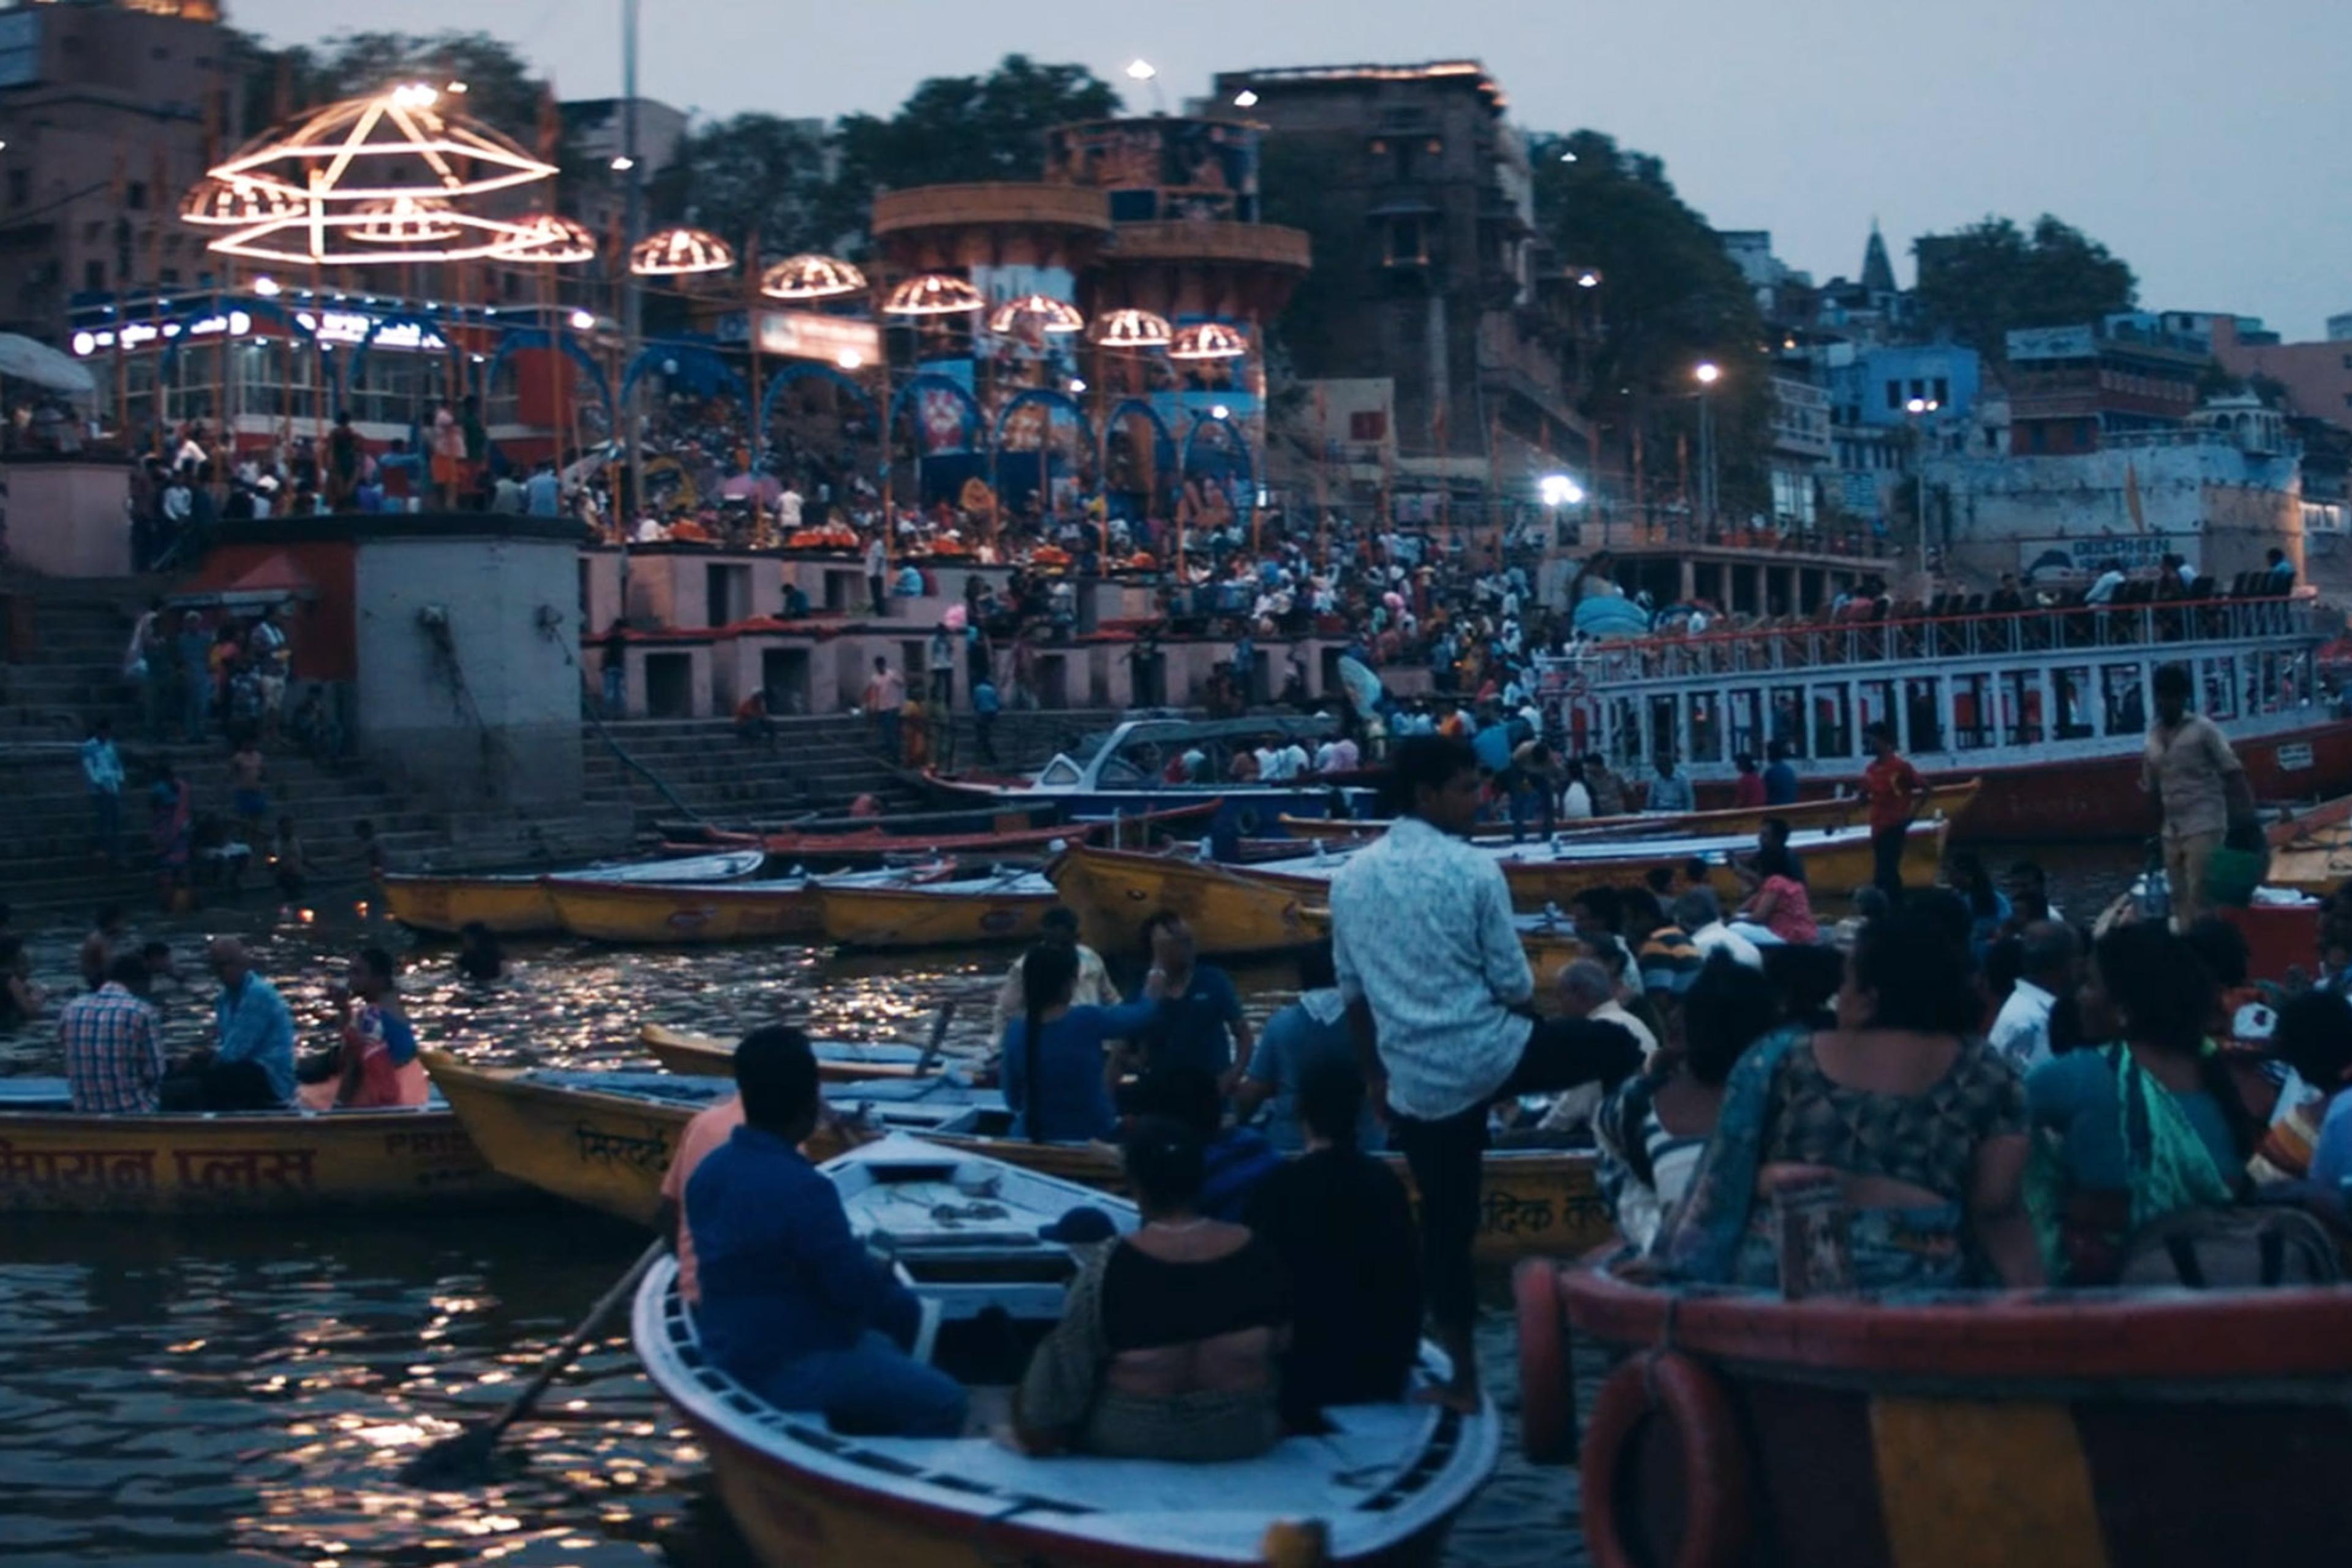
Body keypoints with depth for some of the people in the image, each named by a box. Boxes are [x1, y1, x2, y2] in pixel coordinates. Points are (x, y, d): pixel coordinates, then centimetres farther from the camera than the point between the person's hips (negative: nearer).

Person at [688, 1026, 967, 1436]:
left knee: (881, 1348, 29)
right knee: (941, 1403, -9)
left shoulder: (709, 1171, 1)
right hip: (788, 1370, -9)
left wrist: (863, 1267, 13)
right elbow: (859, 1294, -21)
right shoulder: (802, 1189, -27)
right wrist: (883, 1276, 1)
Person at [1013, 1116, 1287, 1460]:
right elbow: (1280, 1343, 5)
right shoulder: (1256, 1252, -11)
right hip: (1241, 1436, 2)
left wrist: (1036, 1427, 8)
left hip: (1130, 1440, -2)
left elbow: (1065, 1363, -9)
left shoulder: (1109, 1267, -19)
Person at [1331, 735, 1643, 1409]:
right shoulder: (1474, 871, -10)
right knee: (1619, 1048, 17)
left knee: (1446, 1221, 13)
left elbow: (1353, 993, 12)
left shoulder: (1350, 877, 7)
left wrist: (1378, 1076, 21)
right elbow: (1514, 985, -7)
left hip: (1415, 1081, 5)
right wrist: (1525, 1023, 16)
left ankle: (1461, 1377, 16)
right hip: (1486, 1057, -5)